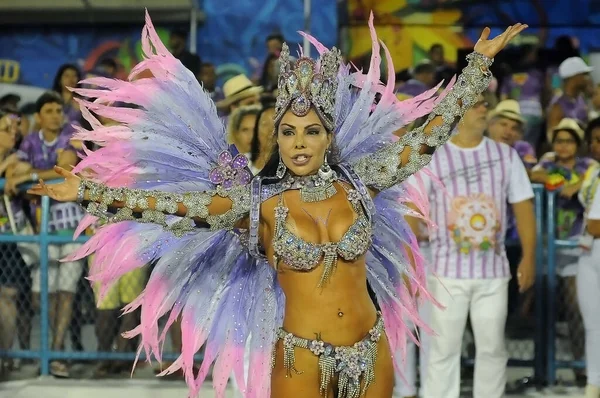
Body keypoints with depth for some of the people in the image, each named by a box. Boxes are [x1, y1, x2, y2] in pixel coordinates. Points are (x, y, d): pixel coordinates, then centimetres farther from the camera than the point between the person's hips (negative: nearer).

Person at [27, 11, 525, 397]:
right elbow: (173, 205, -11)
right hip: (301, 357, -2)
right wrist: (88, 192, -18)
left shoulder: (360, 182, 1)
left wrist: (479, 62, 8)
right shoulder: (258, 201, -5)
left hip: (370, 351, 2)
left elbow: (429, 134, 6)